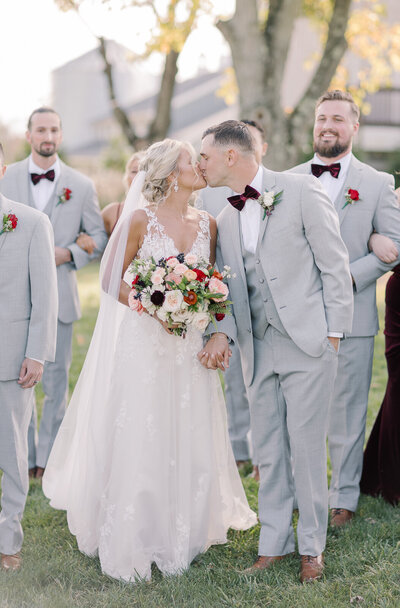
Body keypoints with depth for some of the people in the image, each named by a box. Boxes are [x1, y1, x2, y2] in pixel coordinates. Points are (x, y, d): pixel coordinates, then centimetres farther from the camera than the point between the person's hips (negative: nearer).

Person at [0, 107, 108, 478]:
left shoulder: (80, 185, 2)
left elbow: (99, 235, 7)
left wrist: (69, 253, -9)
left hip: (58, 296, 0)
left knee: (56, 378, 6)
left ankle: (49, 458, 20)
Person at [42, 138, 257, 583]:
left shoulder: (206, 224, 6)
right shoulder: (142, 220, -8)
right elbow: (111, 280, -5)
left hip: (188, 344, 5)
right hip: (141, 342, -4)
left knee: (188, 439, 8)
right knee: (137, 439, 0)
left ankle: (180, 534, 24)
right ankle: (132, 540, 14)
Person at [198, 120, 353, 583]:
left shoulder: (300, 191, -4)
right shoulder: (225, 219, 13)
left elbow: (334, 265, -5)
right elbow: (227, 287, 12)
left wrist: (333, 332, -9)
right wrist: (222, 333, -6)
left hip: (306, 341, -5)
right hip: (258, 346, 5)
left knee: (306, 444, -1)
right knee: (267, 449, 9)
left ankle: (311, 547, 14)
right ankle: (273, 543, 22)